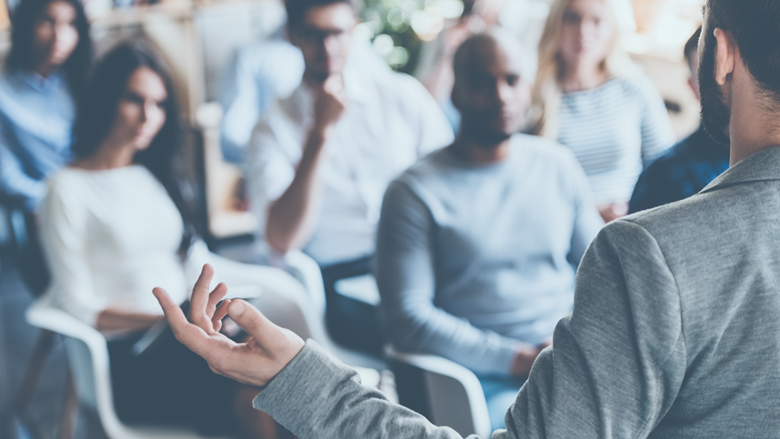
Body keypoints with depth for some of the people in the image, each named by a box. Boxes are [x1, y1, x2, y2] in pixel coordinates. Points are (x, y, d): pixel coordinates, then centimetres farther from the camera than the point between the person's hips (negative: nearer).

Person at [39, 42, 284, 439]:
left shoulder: (158, 174, 17)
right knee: (258, 405, -29)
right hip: (122, 360, -5)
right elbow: (76, 306, -6)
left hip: (183, 336, 6)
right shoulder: (68, 188, -2)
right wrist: (165, 320, -14)